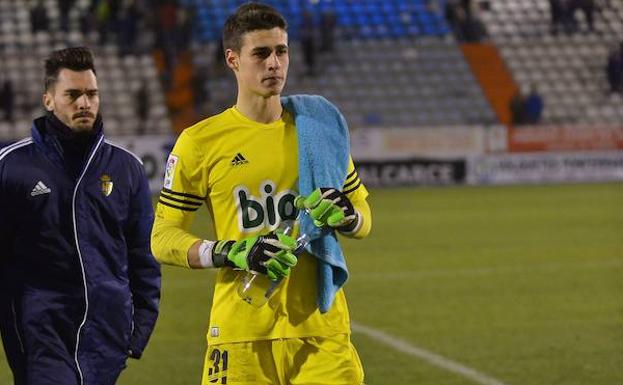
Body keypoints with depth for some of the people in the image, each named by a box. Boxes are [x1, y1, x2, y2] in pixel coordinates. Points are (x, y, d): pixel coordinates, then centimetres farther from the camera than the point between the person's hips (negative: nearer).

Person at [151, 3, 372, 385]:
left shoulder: (320, 124, 10)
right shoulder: (201, 142, 1)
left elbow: (363, 217, 18)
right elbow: (163, 239, 2)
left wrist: (344, 216, -6)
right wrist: (232, 253, -14)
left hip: (322, 326, 2)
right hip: (242, 333, -2)